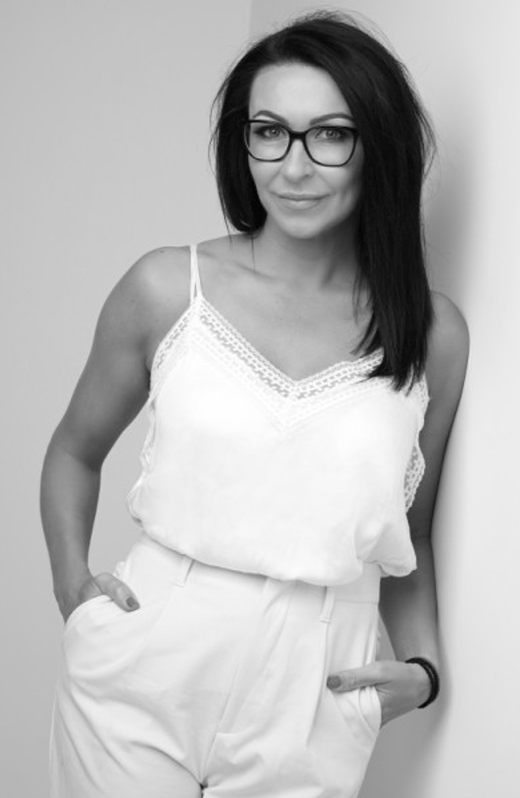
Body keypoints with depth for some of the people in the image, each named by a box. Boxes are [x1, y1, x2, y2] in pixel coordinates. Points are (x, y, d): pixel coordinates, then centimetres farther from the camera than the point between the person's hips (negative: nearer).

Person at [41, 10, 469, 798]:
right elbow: (75, 452, 11)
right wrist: (72, 581, -2)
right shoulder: (166, 289, -4)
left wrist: (423, 666, -2)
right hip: (138, 682, 0)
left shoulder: (434, 334, -1)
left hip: (309, 712, 1)